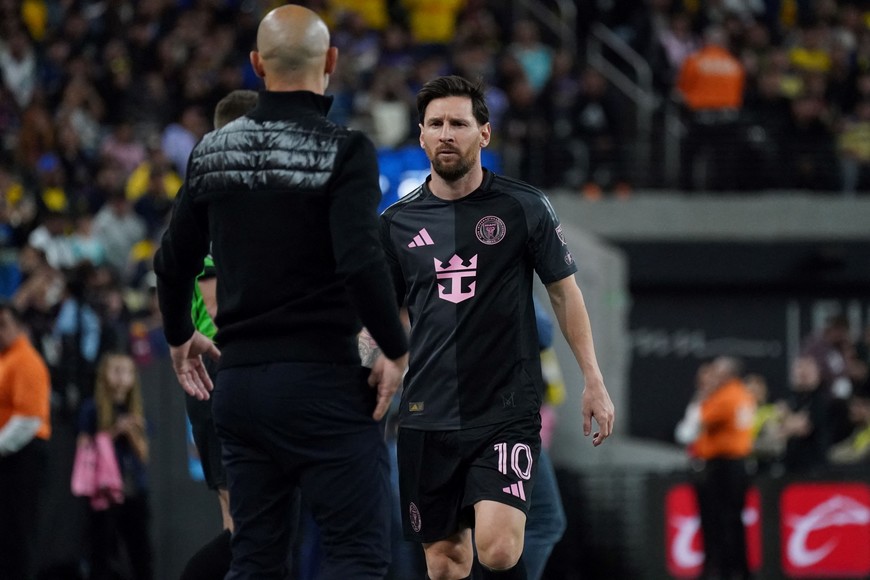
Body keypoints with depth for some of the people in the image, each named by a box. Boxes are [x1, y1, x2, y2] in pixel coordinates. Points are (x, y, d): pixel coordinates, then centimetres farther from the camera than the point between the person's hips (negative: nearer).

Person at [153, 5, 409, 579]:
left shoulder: (212, 151, 7)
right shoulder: (343, 150, -11)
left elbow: (173, 261, 15)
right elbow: (361, 262, -22)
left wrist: (180, 336, 33)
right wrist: (397, 350, -9)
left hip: (237, 381, 6)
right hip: (323, 381, -6)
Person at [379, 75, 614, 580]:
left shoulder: (524, 208, -1)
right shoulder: (399, 222, 6)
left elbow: (565, 291, 6)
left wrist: (594, 381, 3)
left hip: (507, 410, -3)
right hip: (428, 417, 3)